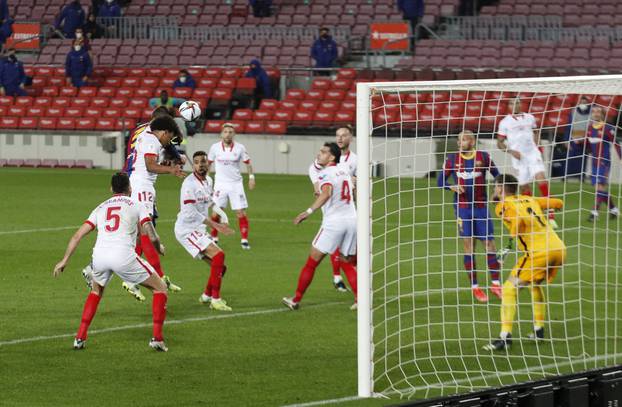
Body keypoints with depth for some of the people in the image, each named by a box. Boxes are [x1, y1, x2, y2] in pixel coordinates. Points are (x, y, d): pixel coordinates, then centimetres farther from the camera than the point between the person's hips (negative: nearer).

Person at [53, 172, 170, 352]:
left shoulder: (101, 208, 25)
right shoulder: (136, 206, 15)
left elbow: (77, 236, 18)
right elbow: (152, 237, 5)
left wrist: (65, 260, 23)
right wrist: (159, 248, 27)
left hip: (99, 256, 4)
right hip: (124, 255, -4)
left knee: (96, 290, 35)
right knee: (160, 288, 15)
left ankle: (80, 337, 25)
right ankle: (157, 338, 5)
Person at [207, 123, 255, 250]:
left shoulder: (240, 148, -2)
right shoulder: (215, 147, -1)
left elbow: (247, 163, 8)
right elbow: (208, 163, 12)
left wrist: (251, 177, -3)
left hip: (236, 184, 0)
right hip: (220, 184, 0)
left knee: (241, 212, -6)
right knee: (216, 212, -6)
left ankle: (244, 240, 0)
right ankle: (214, 238, 10)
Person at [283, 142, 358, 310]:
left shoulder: (326, 173, -8)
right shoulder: (345, 170, 14)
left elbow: (326, 192, -29)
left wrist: (309, 211, -37)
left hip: (333, 222, -6)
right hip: (352, 219, 6)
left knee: (312, 263, 4)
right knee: (348, 263, 17)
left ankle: (296, 300, 10)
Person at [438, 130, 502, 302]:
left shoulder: (483, 157, -1)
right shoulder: (452, 159, 2)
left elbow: (497, 176, 8)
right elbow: (441, 180, 5)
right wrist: (452, 187, -14)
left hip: (481, 207, 0)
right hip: (462, 208, 0)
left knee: (489, 243, -2)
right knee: (468, 246, -1)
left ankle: (495, 283, 8)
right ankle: (474, 287, 4)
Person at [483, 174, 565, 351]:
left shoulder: (503, 206, -1)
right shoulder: (530, 200, 20)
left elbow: (518, 219, -22)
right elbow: (558, 203, 25)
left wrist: (514, 236, -6)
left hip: (539, 252, -7)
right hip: (559, 248, 7)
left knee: (509, 289, -2)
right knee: (535, 284, 32)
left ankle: (505, 337, -12)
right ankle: (539, 330, 31)